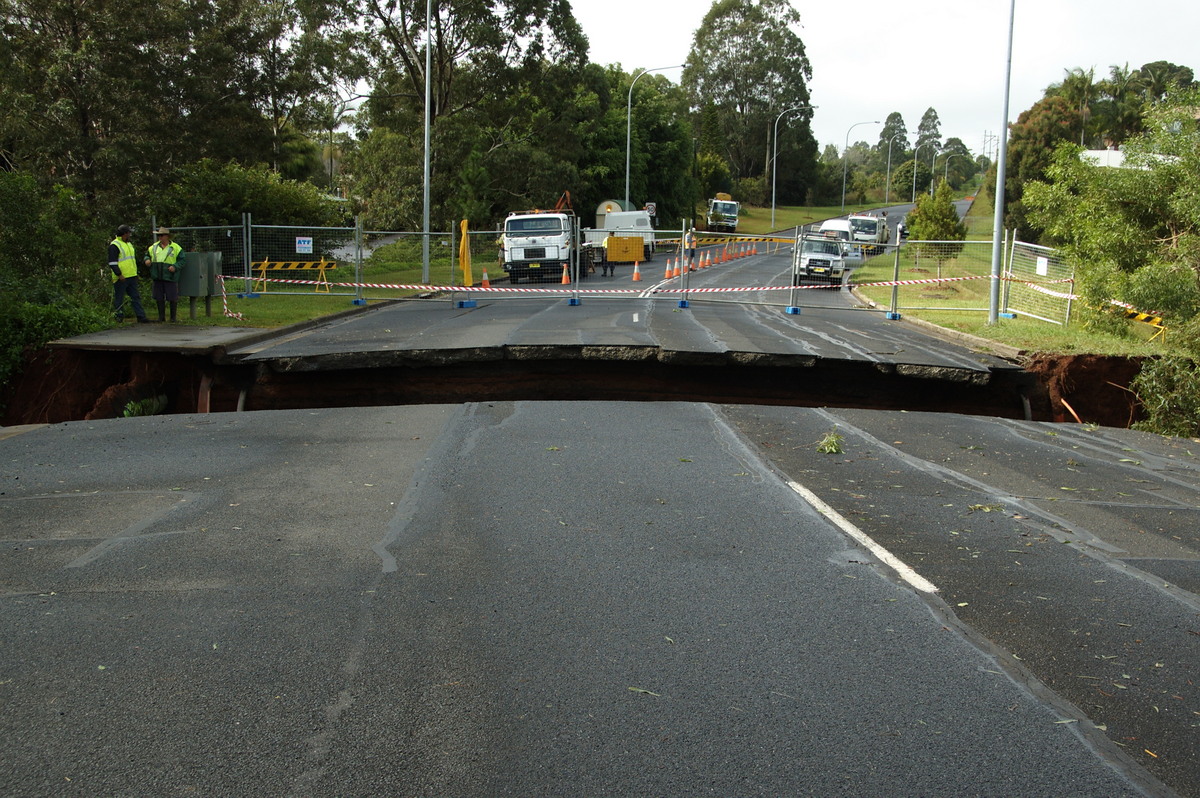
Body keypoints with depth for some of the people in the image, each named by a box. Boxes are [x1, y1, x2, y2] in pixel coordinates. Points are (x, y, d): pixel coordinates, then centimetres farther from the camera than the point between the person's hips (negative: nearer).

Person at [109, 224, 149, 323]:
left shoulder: (129, 244, 18)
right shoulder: (114, 245, -10)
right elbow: (112, 262, -16)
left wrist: (136, 272, 23)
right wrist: (119, 274, -21)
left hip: (132, 276, 8)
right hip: (121, 278, -8)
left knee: (136, 297, 5)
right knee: (119, 299, 0)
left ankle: (141, 317, 5)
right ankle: (119, 318, 4)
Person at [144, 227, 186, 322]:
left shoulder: (175, 248, 0)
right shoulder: (154, 247, 13)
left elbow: (183, 260, -2)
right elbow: (147, 255, 24)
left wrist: (175, 267, -17)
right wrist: (147, 260, 1)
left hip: (170, 277, -4)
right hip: (157, 278, 4)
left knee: (173, 298, -1)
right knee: (159, 298, 8)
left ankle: (173, 317, 11)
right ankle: (161, 317, 18)